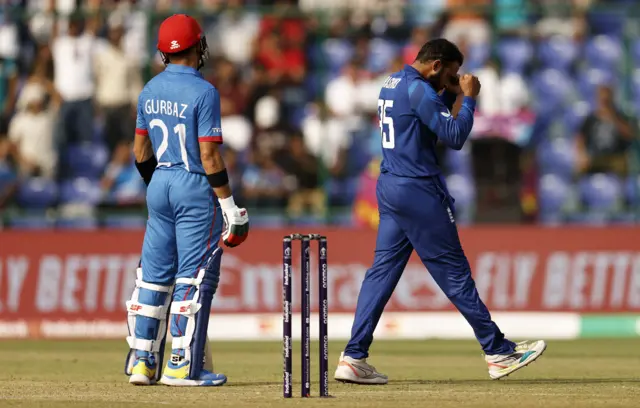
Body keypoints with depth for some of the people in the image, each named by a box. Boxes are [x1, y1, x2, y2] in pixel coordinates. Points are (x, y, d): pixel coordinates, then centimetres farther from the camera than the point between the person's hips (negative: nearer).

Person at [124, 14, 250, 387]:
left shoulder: (150, 90, 7)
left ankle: (142, 361, 10)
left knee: (154, 275, 10)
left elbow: (140, 150, 13)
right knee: (195, 278, -2)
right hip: (196, 188, -7)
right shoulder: (203, 92, -14)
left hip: (160, 186, 7)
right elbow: (209, 154, -17)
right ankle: (184, 366, -3)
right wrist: (229, 205, -12)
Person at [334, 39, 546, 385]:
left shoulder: (392, 85, 16)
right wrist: (468, 98, -6)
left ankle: (353, 358, -2)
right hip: (418, 190, -9)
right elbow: (455, 137, -17)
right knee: (453, 270, -3)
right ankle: (498, 352, 3)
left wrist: (452, 94, 13)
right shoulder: (419, 90, -15)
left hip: (390, 188, 9)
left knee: (383, 269, 5)